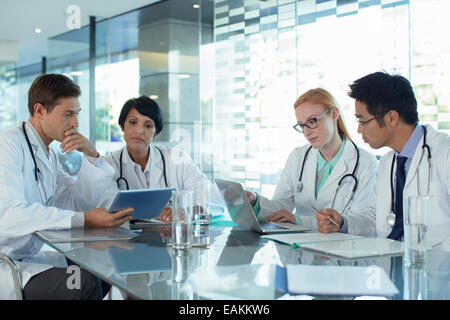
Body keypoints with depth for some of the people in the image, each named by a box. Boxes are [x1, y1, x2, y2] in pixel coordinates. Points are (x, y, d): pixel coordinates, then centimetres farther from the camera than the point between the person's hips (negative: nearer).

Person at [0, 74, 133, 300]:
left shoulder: (48, 156, 14)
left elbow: (90, 202, 17)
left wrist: (92, 155, 3)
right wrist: (83, 220, -31)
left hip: (33, 255, 9)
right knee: (84, 284, -26)